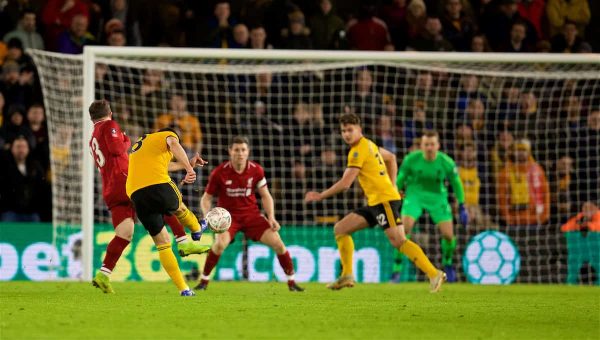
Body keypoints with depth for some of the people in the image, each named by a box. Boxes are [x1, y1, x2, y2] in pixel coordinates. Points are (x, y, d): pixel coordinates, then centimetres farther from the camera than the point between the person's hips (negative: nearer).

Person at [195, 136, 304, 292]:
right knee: (220, 244, -31)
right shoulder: (219, 172, -13)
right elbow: (206, 198, -4)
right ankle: (203, 281, -12)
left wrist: (271, 218, -8)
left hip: (251, 214, 3)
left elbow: (265, 196, 5)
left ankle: (291, 281, 8)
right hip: (228, 214, -3)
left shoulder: (256, 170, -6)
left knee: (277, 242, -11)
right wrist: (207, 214, -23)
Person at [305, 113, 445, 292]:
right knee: (340, 229, 8)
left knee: (398, 241, -19)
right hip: (375, 202, 10)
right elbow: (391, 158, 32)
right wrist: (391, 185, 28)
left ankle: (434, 274, -20)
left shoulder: (358, 151, -12)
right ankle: (347, 275, 7)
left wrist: (321, 195, -4)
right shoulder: (369, 145, 17)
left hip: (384, 200, -10)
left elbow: (345, 183, -15)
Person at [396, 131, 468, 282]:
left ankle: (447, 264, 27)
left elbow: (456, 183, 1)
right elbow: (399, 180, -4)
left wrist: (462, 208, 5)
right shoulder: (411, 159, -18)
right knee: (404, 228, -23)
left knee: (448, 235, -6)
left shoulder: (447, 163, -15)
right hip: (415, 195, -1)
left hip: (437, 197, 1)